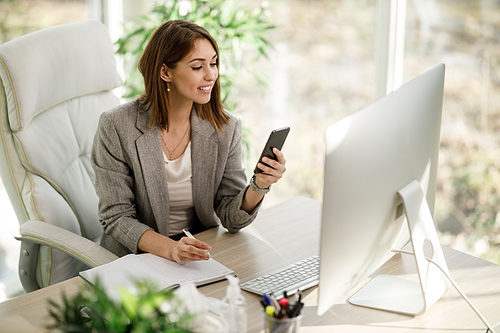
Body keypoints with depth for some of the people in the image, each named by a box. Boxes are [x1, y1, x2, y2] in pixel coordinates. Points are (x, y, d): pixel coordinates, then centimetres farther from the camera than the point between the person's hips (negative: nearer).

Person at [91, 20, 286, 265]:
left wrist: (259, 185, -23)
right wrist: (170, 248, -28)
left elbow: (231, 218, -2)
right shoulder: (116, 127, -12)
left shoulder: (225, 128, -1)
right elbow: (117, 218, -11)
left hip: (199, 255, 3)